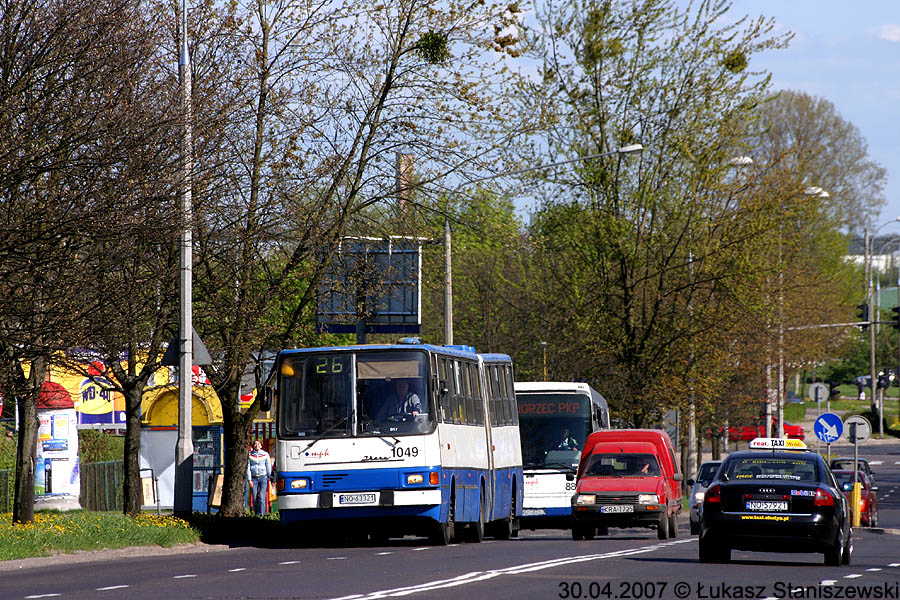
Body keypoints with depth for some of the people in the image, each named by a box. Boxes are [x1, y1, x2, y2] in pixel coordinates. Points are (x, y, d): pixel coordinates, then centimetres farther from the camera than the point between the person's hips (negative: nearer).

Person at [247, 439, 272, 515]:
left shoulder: (265, 454, 3)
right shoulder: (250, 455, 4)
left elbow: (269, 467, 6)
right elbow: (248, 468, 3)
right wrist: (249, 480, -5)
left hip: (263, 477, -1)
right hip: (254, 478, 1)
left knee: (262, 498, -12)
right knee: (255, 499, -1)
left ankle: (261, 515, -14)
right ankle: (256, 514, 11)